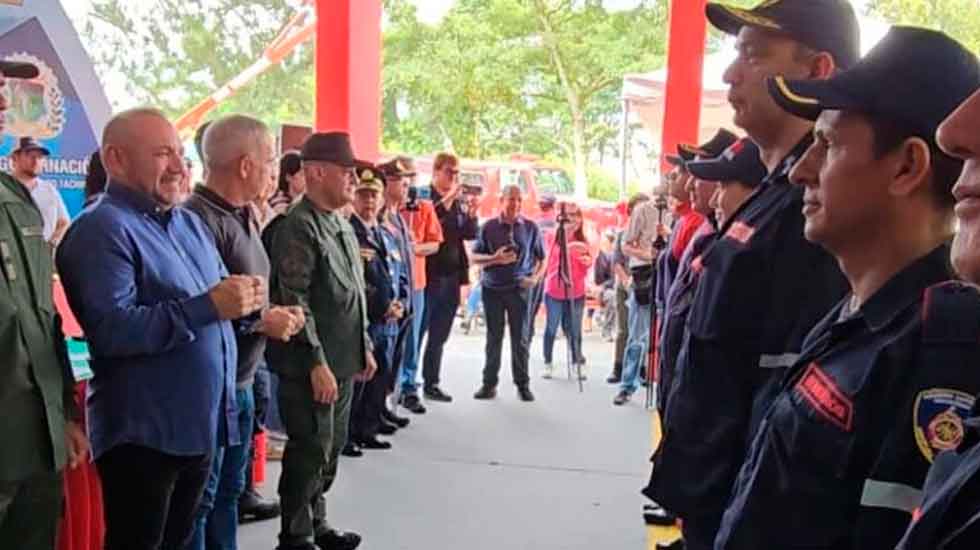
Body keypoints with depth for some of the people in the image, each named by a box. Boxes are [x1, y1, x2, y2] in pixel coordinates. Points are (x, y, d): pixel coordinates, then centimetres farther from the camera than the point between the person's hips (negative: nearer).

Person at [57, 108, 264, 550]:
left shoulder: (190, 223, 13)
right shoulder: (102, 229, -15)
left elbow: (215, 296, 20)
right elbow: (111, 330, -25)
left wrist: (242, 299, -5)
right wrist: (207, 307, -28)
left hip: (201, 424, 8)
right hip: (143, 434, -8)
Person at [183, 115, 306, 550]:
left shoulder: (244, 216, 11)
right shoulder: (198, 220, -20)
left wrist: (276, 314, 1)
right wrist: (261, 322, -19)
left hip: (241, 382, 10)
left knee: (229, 490, 21)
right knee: (198, 499, 4)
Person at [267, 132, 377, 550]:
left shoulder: (342, 223, 13)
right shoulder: (299, 225, -15)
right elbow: (294, 302, -21)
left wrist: (364, 345, 18)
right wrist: (316, 363, -22)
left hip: (343, 360, 9)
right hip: (313, 365, -9)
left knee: (331, 447, 18)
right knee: (311, 451, 1)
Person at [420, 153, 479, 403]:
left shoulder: (459, 202, 13)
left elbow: (470, 234, 10)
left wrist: (472, 213, -7)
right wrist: (447, 200, -25)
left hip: (452, 275, 6)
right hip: (429, 273, -6)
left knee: (439, 335, 12)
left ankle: (431, 384, 20)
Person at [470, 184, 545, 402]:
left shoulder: (531, 228, 1)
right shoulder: (489, 227, 1)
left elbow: (542, 258, 9)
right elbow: (474, 257, 3)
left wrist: (536, 278, -8)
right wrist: (494, 259, -15)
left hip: (519, 289, 0)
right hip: (492, 288, 0)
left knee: (520, 339, 4)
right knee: (493, 338, 8)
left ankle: (522, 384, 15)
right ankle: (489, 384, 16)